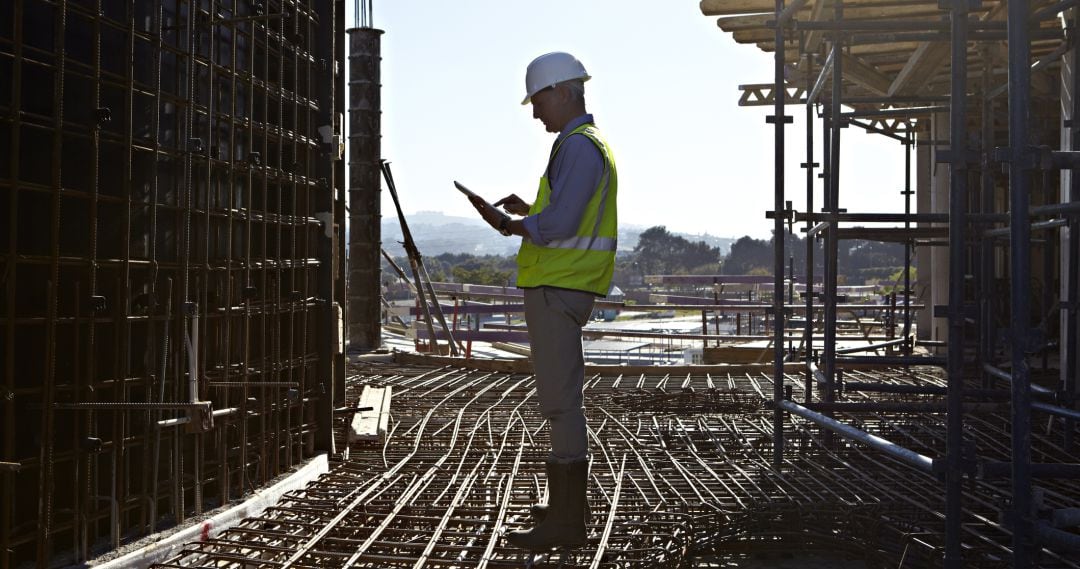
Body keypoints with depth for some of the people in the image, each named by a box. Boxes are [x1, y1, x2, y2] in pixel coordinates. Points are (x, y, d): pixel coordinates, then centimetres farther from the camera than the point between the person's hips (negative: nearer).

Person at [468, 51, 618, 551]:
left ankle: (566, 521, -7)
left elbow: (560, 222, -22)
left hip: (557, 288, -11)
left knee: (561, 401, -9)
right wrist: (528, 211, 16)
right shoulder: (591, 144, 20)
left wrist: (510, 225, -9)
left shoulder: (579, 146, -13)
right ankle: (570, 503, 29)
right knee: (562, 398, 18)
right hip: (560, 287, 11)